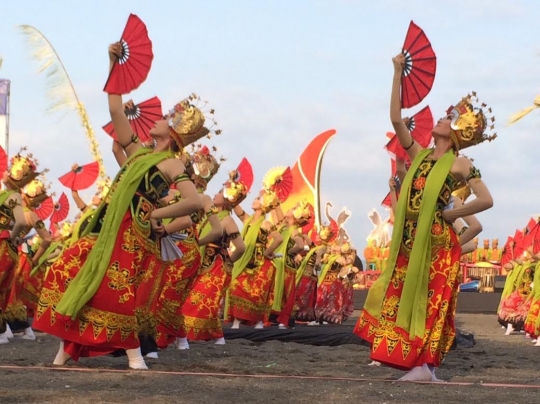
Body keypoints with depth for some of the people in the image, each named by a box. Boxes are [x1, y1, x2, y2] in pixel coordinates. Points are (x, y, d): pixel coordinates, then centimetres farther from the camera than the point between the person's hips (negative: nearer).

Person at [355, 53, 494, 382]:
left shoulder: (460, 164, -5)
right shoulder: (420, 155, 10)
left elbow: (487, 200, -12)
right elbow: (396, 119, 4)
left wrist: (449, 215, -7)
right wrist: (398, 74, 2)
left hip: (436, 244, -6)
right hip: (410, 241, 6)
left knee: (429, 302, -4)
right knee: (406, 299, 6)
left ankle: (426, 365, -1)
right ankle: (417, 361, 11)